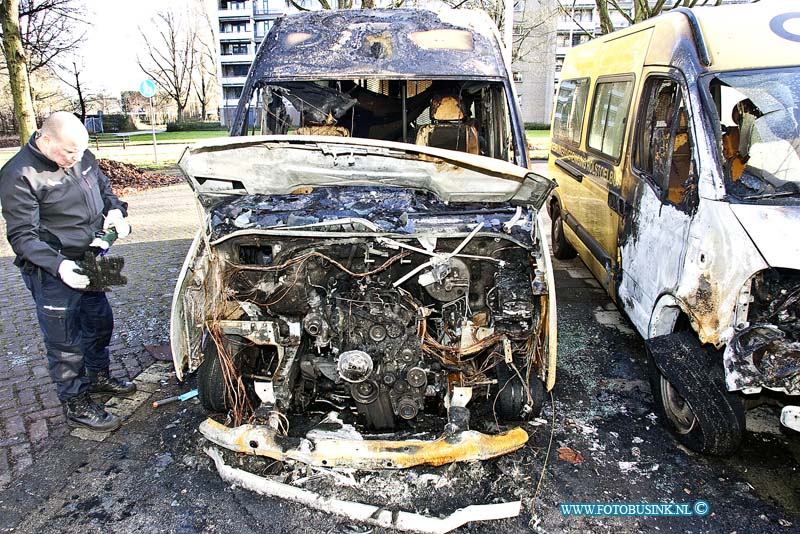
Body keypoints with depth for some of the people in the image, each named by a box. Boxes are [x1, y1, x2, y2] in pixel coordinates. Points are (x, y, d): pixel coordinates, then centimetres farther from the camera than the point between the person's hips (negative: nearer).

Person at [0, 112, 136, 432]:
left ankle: (97, 376, 46)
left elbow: (104, 188, 16)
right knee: (65, 341, 5)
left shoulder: (81, 157, -1)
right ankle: (75, 405, 22)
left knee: (100, 322, 22)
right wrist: (58, 265, -35)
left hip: (88, 263, 8)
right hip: (52, 272, -8)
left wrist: (115, 211, -5)